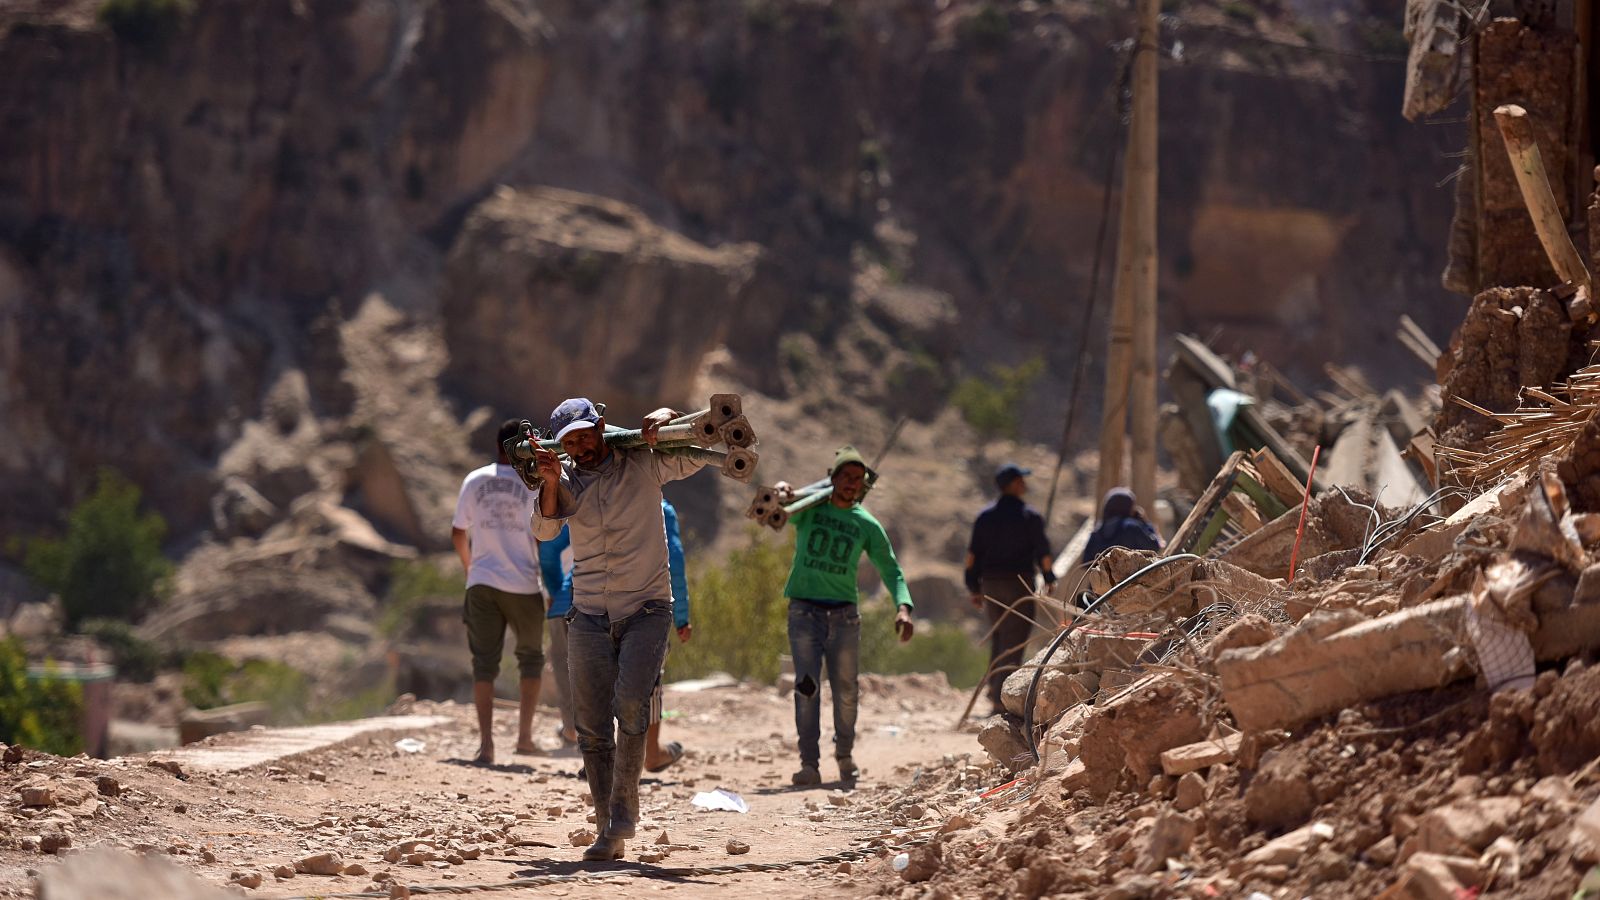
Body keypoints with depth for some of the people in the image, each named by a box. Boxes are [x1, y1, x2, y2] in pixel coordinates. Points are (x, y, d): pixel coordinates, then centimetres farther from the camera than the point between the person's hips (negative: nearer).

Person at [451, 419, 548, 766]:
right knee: (530, 658, 17)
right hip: (523, 584, -2)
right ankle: (524, 735, 14)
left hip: (482, 584, 2)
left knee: (484, 663, 3)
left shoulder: (474, 480, 3)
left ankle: (486, 743, -7)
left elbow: (458, 533, 10)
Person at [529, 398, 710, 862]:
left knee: (630, 703, -24)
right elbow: (545, 530, -9)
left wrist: (667, 417, -19)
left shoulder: (644, 463, 1)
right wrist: (550, 482, -25)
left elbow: (694, 457, -5)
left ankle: (624, 812, -15)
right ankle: (609, 834, 8)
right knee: (593, 731, 1)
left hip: (646, 610, -3)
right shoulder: (566, 481, 6)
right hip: (588, 617, 3)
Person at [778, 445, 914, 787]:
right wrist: (780, 494, -38)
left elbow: (890, 569, 8)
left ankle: (844, 755, 27)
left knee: (846, 690, 5)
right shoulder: (809, 508, 2)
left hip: (844, 614, 2)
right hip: (804, 612, -2)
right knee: (807, 686, -12)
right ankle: (809, 764, -12)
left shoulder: (867, 524, 6)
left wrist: (903, 607, -9)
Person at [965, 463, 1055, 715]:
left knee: (997, 640, 18)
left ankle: (995, 692, 21)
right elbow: (1042, 552, -6)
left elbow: (973, 554, 8)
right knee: (1013, 643, -5)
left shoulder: (985, 516, 8)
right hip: (1019, 584, -5)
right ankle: (1002, 698, -11)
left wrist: (974, 588, 13)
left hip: (991, 583, 5)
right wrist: (1049, 579, 9)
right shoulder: (1029, 516, -6)